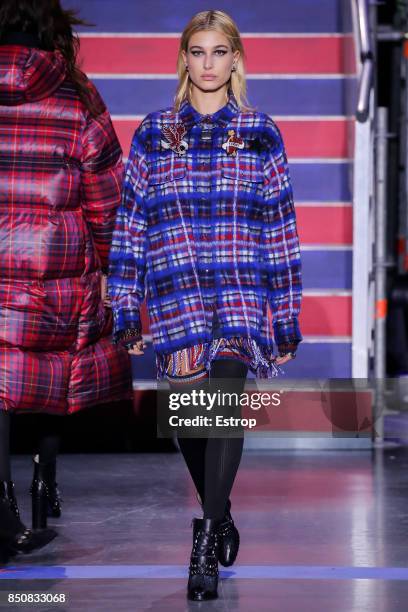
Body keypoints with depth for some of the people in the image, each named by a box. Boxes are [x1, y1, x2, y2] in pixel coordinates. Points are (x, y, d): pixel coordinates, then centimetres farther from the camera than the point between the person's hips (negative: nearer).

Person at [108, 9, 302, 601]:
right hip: (174, 296, 2)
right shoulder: (154, 134, 8)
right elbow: (129, 223, 7)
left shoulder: (260, 135, 7)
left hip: (241, 292, -2)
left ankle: (206, 550, -18)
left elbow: (281, 229, 8)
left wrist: (286, 317, 6)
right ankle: (219, 519, 33)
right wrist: (125, 310, 3)